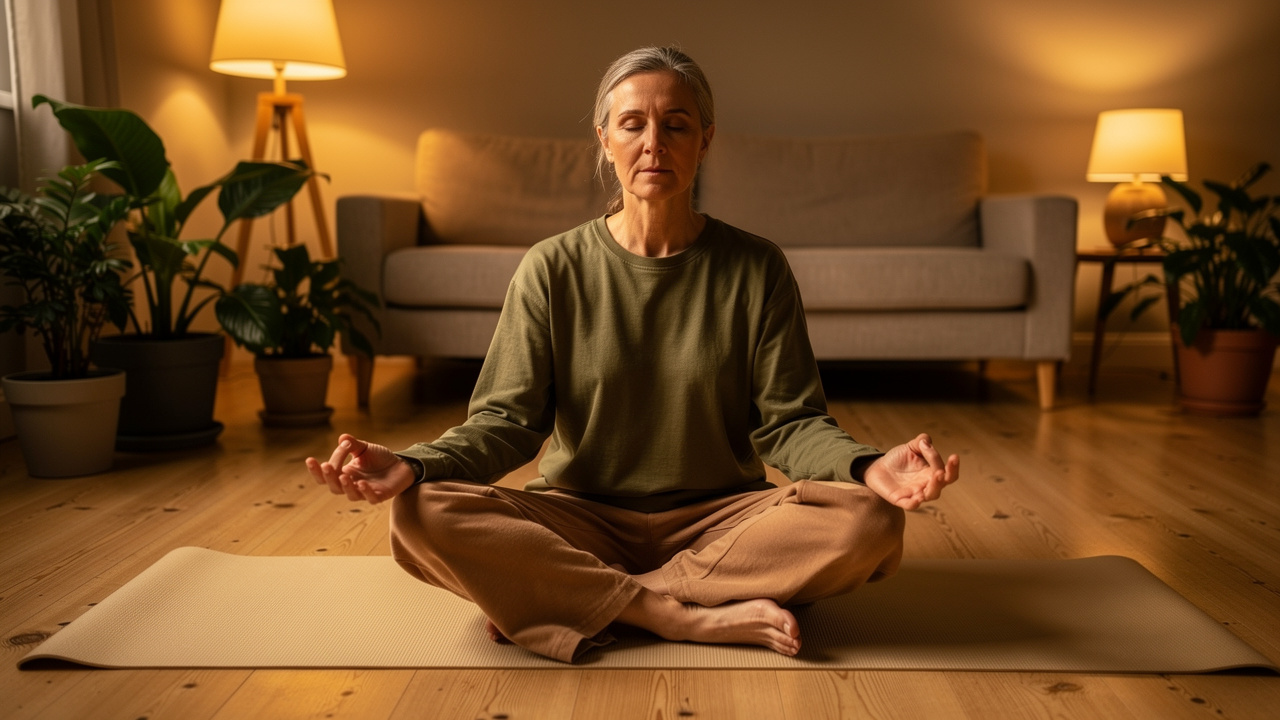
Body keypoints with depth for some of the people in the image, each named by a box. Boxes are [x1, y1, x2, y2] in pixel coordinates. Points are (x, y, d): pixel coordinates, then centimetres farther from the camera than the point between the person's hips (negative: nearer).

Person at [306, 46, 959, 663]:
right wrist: (415, 466, -24)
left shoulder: (755, 269, 1)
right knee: (423, 515, -26)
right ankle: (686, 617, -23)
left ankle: (590, 596, -20)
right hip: (580, 520, 0)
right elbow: (507, 419, -4)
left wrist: (869, 466, -25)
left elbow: (790, 422, -3)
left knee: (869, 523, -27)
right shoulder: (553, 270, 1)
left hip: (719, 519, 1)